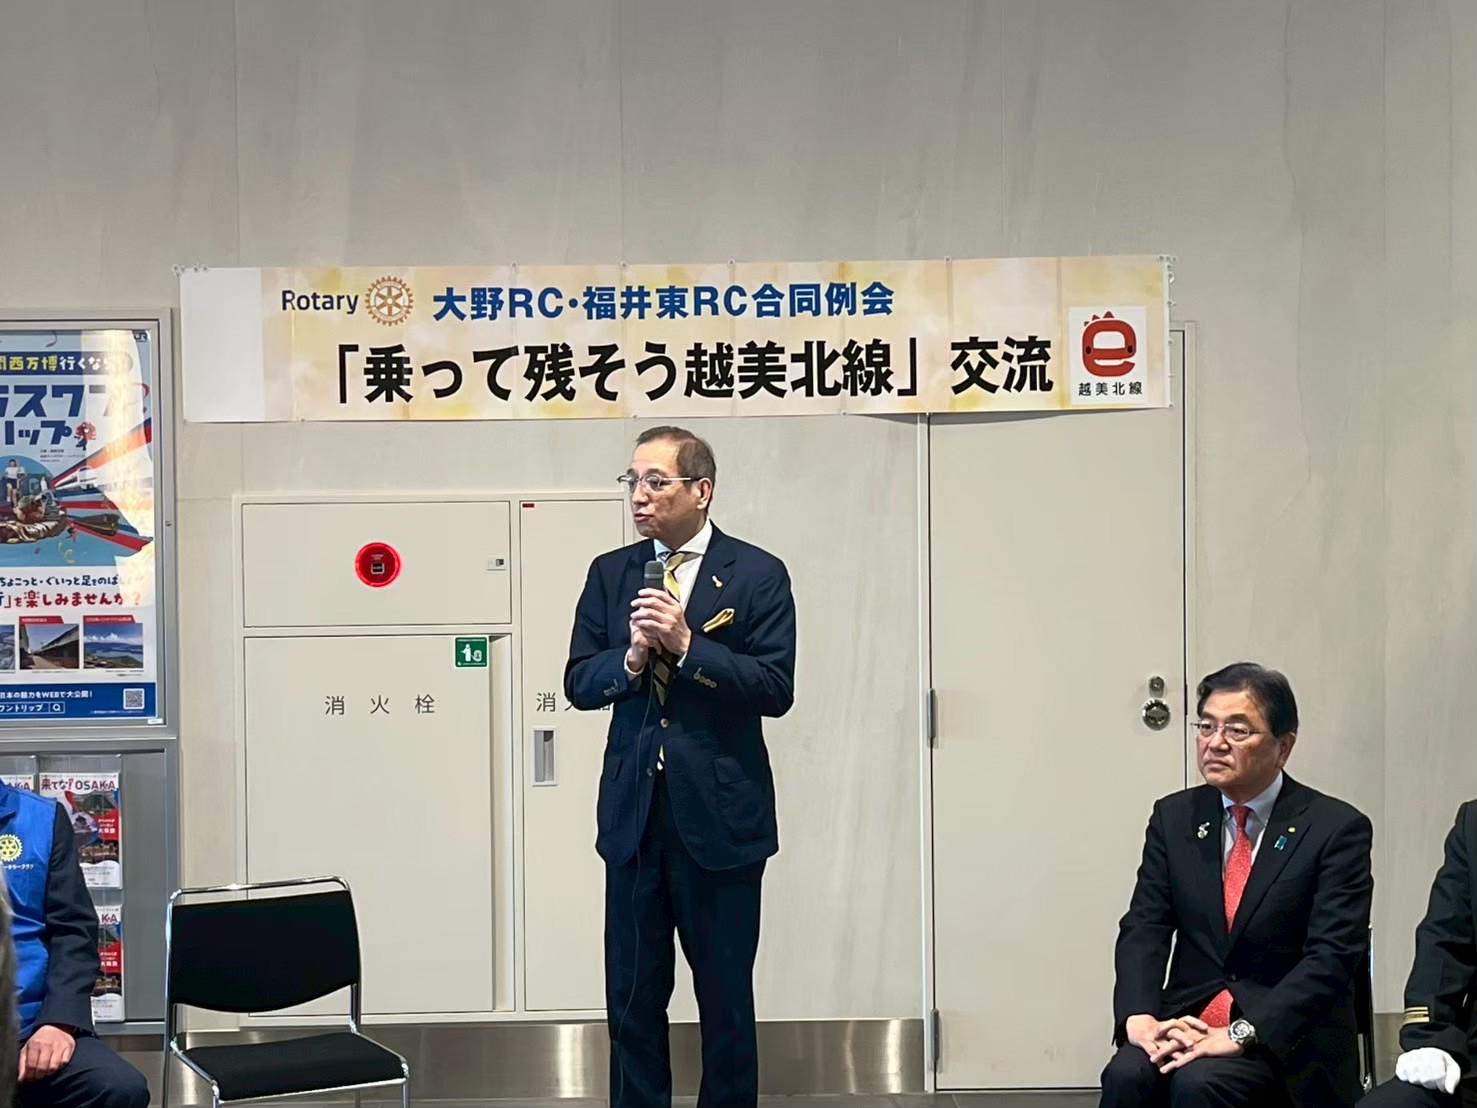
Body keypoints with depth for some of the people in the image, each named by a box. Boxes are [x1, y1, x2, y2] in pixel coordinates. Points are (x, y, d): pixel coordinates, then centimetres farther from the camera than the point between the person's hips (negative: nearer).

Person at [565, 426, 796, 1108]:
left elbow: (775, 689, -12)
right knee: (632, 998, 10)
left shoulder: (757, 576, -4)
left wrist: (685, 645, -21)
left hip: (720, 815, -3)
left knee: (726, 998, 8)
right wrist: (631, 658, -16)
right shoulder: (610, 573, 7)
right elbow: (579, 682, 4)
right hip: (632, 814, 3)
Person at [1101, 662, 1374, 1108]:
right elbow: (1143, 929, 3)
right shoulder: (1174, 817, 9)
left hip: (1286, 1034, -3)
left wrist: (1241, 1034, -24)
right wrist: (1139, 1016, -16)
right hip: (1189, 1019, 4)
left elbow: (1331, 957, -13)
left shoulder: (1337, 829, -5)